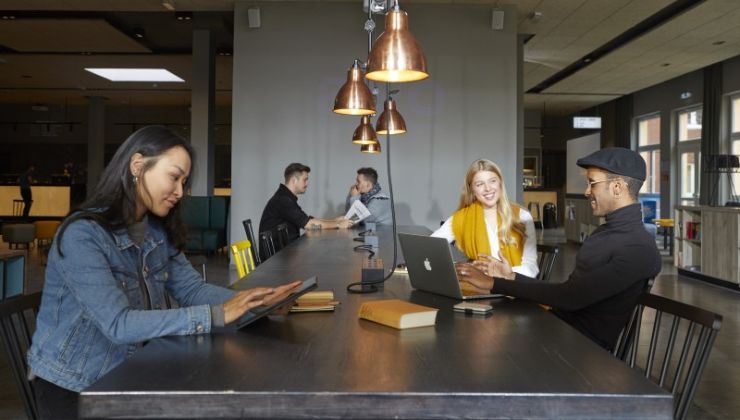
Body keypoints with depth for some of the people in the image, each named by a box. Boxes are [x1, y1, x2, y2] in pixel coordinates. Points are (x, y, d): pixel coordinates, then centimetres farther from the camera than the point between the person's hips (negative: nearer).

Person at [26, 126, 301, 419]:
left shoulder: (157, 231, 0)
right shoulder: (82, 235, -24)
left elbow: (192, 289, -5)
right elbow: (119, 325, -30)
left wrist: (248, 300, -22)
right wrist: (216, 315, -34)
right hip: (70, 386, -6)